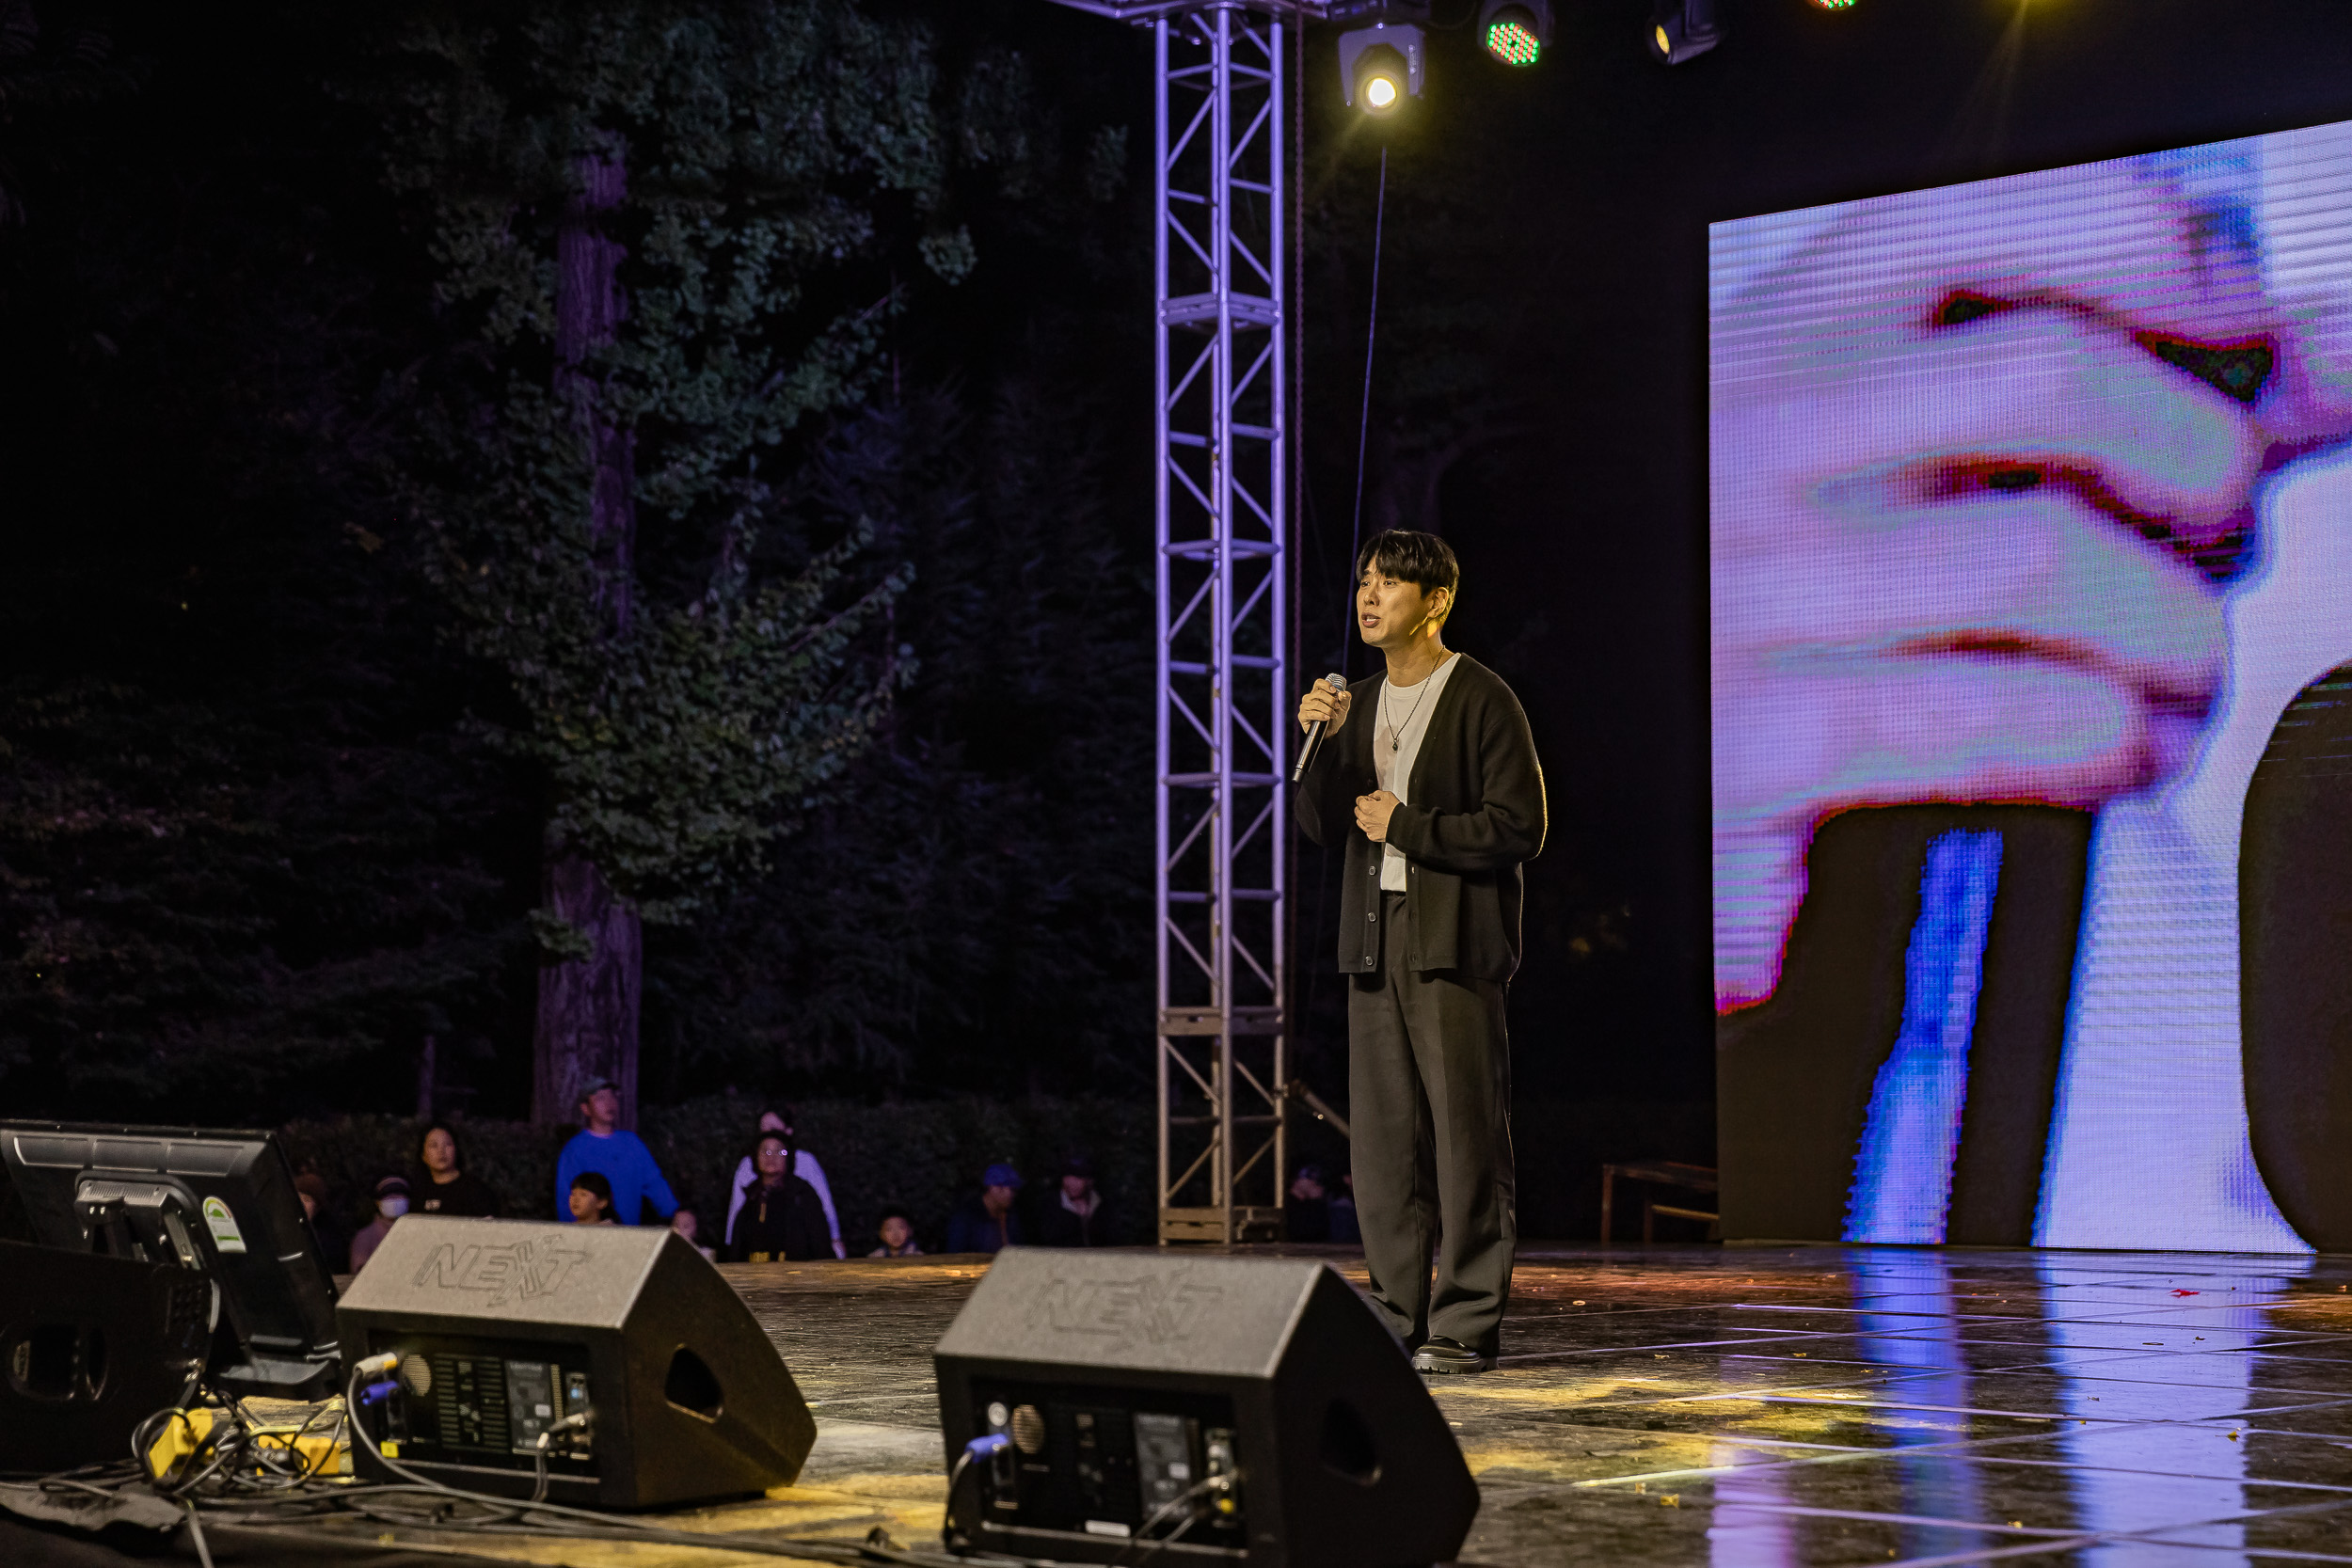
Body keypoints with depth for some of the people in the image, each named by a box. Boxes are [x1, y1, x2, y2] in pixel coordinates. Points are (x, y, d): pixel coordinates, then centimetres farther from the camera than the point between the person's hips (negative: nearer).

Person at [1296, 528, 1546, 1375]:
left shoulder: (1482, 700, -4)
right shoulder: (1361, 702, 17)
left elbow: (1519, 827, -10)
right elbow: (1322, 826, 13)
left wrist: (1406, 826, -10)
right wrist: (1321, 741, -3)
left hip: (1453, 944, -7)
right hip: (1375, 941, 7)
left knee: (1465, 1134, -6)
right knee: (1382, 1138, 7)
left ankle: (1465, 1324, -1)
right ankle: (1396, 1318, 13)